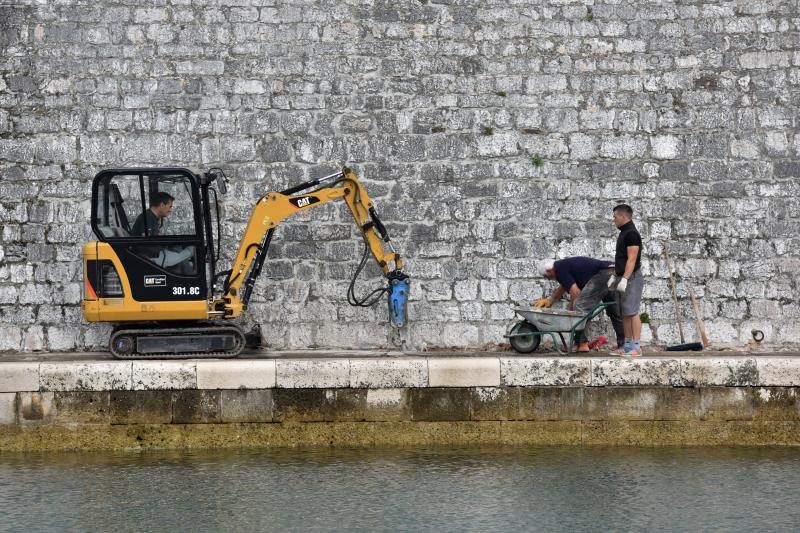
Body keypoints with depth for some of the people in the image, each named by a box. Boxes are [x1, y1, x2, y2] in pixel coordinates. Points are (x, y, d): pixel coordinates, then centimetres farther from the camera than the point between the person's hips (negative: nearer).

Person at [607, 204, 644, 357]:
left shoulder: (632, 234, -14)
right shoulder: (624, 233, 17)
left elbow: (632, 259, -21)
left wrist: (624, 279, -25)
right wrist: (614, 276, 21)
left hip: (631, 279, -10)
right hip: (622, 278, 10)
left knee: (632, 312, -11)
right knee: (625, 314, 10)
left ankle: (636, 347, -12)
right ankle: (628, 345, 13)